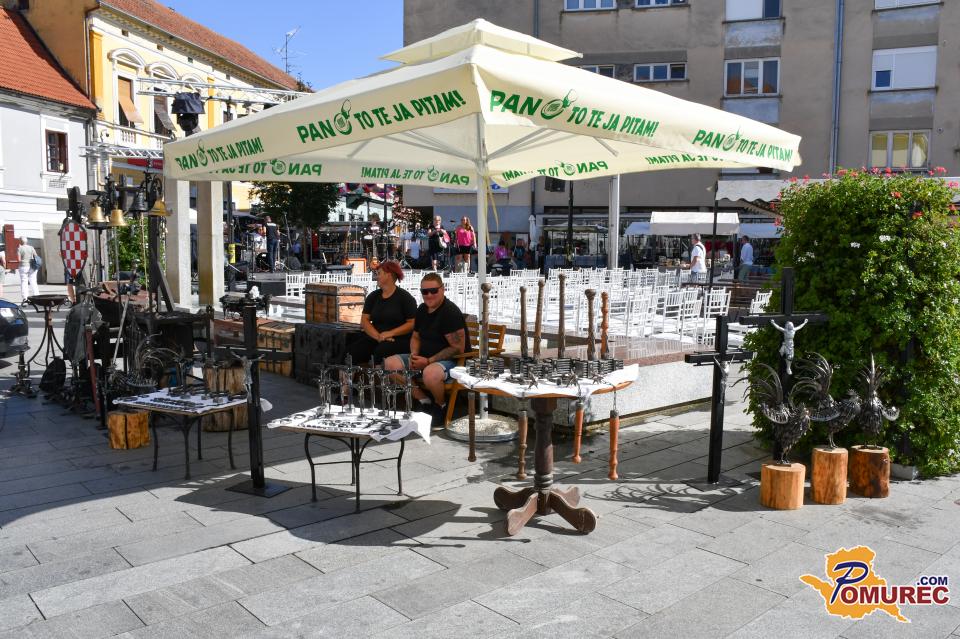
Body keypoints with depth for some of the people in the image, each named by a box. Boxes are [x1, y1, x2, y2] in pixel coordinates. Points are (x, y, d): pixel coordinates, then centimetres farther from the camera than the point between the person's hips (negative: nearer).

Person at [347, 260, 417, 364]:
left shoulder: (405, 297, 1)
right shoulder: (373, 296, 16)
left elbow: (412, 323, -6)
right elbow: (364, 321, 7)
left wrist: (390, 333, -17)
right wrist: (378, 336, -10)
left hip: (400, 339, -4)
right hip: (374, 338, 4)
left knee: (381, 351, -37)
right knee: (352, 351, -23)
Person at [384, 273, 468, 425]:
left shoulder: (450, 312, -17)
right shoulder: (422, 310, 8)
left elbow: (458, 349, -20)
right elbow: (416, 337, 22)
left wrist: (428, 361, -21)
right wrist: (414, 355, -2)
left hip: (452, 361, -8)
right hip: (424, 358, 9)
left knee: (430, 373, -41)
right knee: (390, 364, -7)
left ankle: (441, 407, -6)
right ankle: (424, 401, 0)